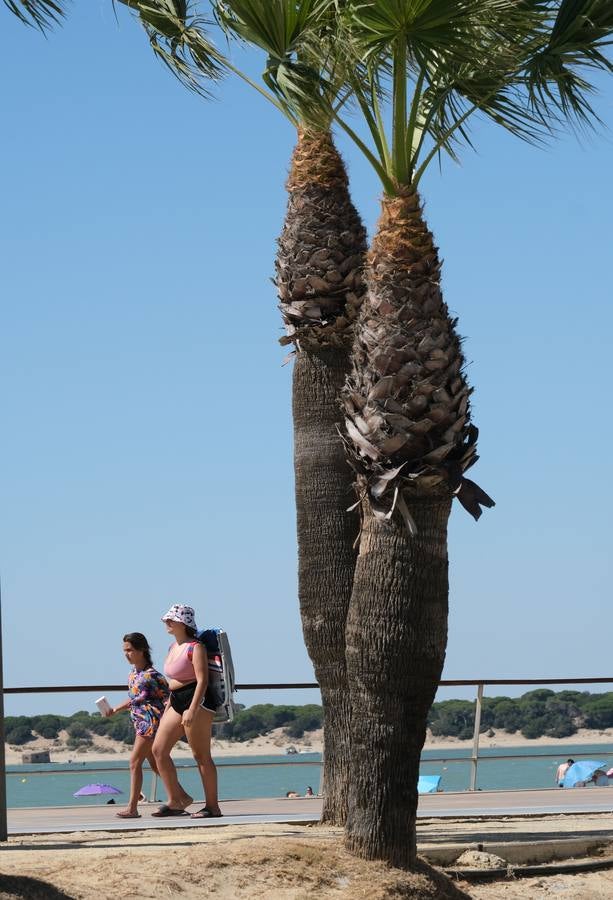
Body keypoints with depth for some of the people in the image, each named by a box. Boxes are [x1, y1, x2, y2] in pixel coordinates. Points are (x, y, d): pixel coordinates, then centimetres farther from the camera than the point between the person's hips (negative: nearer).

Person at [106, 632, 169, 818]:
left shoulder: (151, 675, -13)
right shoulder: (132, 675, 14)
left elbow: (168, 696, -12)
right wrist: (115, 709, 16)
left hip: (151, 721, -9)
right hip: (140, 722, 9)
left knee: (135, 761, -12)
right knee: (155, 764, 12)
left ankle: (132, 807, -13)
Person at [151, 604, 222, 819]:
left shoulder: (195, 647, -10)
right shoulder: (173, 648, 17)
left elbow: (202, 680, -18)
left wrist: (192, 709, -26)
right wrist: (167, 709, 22)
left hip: (196, 700, -9)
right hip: (176, 702, 9)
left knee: (201, 755, -6)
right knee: (159, 750, 3)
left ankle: (212, 806, 0)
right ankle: (176, 799, 7)